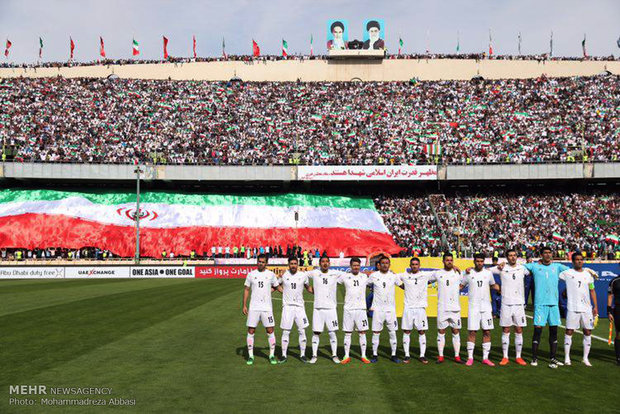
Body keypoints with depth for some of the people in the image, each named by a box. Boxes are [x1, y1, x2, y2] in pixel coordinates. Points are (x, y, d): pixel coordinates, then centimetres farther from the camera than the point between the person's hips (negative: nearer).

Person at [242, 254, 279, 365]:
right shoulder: (251, 274, 4)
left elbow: (276, 286, 20)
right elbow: (246, 289, 8)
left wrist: (268, 291, 3)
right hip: (253, 307, 0)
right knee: (251, 331, 1)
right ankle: (250, 356, 11)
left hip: (267, 308, 0)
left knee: (270, 331, -1)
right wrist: (244, 305, 4)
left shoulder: (271, 274, 3)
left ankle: (272, 355, 10)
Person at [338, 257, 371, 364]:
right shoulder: (344, 276, 2)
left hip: (361, 308, 1)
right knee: (347, 333, 4)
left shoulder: (365, 276, 6)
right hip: (348, 309, -1)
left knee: (362, 333, 2)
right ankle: (347, 356, 11)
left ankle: (363, 356, 11)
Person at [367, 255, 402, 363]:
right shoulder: (374, 275, 1)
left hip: (390, 308, 1)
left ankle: (393, 355, 13)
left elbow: (402, 285, 16)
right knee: (376, 332, 1)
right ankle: (374, 355, 11)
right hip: (378, 308, -1)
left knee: (392, 332, 3)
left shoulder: (393, 276, 4)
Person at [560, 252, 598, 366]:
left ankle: (585, 358, 15)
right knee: (569, 331, -1)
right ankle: (567, 357, 8)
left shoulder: (588, 275, 9)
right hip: (572, 308, -3)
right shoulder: (567, 273, -1)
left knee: (588, 332, 5)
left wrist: (595, 306, 10)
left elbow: (592, 291, 14)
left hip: (587, 308, 4)